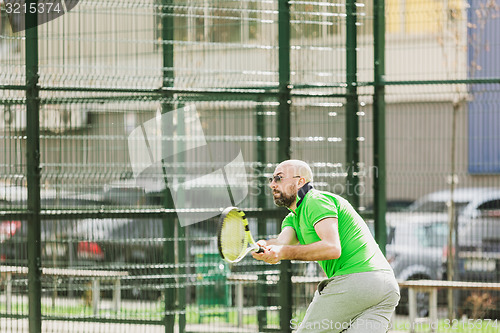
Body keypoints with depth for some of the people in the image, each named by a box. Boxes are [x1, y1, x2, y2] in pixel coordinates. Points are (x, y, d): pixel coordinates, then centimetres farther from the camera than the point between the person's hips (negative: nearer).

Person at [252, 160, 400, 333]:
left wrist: (284, 253, -26)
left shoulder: (317, 201, -5)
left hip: (352, 278, -9)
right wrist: (264, 247, -24)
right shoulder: (293, 219, 24)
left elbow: (333, 248, -21)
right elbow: (282, 241, 0)